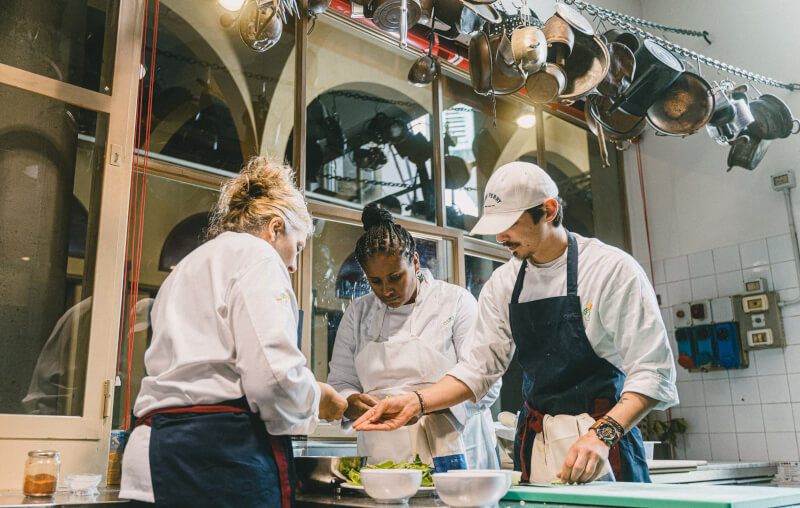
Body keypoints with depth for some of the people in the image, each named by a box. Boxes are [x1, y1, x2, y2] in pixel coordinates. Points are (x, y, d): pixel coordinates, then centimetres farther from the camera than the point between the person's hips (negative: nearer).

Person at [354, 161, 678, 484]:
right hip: (533, 443, 4)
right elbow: (479, 366, 4)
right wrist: (418, 402, -10)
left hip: (606, 441, -4)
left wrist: (603, 435, -27)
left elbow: (652, 371, -14)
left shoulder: (613, 268, -12)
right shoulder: (502, 284, 4)